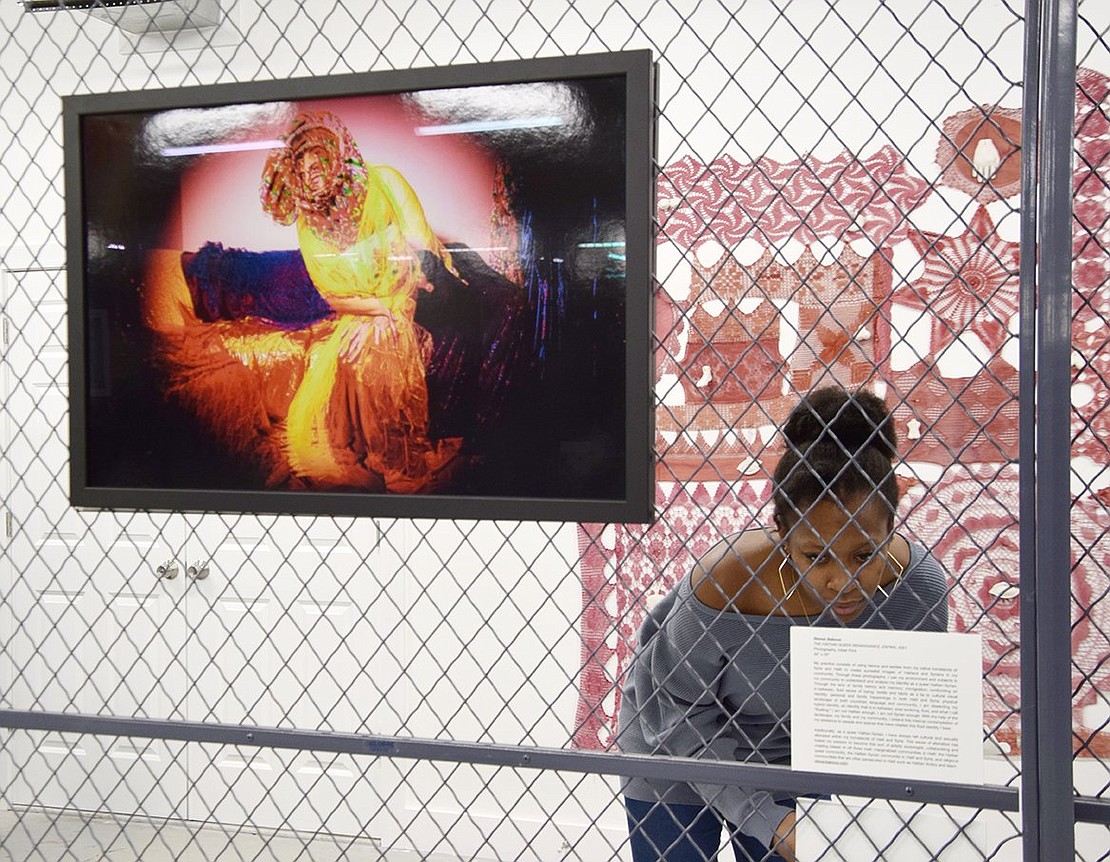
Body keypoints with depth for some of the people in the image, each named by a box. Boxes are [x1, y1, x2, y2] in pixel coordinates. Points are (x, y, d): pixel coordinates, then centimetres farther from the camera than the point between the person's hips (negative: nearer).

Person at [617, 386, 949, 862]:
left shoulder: (919, 587, -25)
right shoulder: (724, 585, -36)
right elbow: (683, 719, -23)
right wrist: (770, 821, -29)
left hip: (795, 757, 3)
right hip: (678, 751, -2)